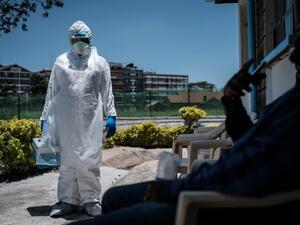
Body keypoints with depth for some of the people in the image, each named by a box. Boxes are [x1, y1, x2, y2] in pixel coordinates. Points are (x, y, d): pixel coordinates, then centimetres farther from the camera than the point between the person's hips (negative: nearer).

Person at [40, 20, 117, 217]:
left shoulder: (100, 63, 11)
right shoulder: (61, 61, 14)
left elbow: (107, 92, 8)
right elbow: (52, 92, 14)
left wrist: (111, 116, -1)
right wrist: (45, 117, 11)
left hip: (90, 120, -1)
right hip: (65, 119, 1)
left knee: (89, 160, -3)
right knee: (67, 160, 4)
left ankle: (91, 200, 7)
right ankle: (68, 200, 14)